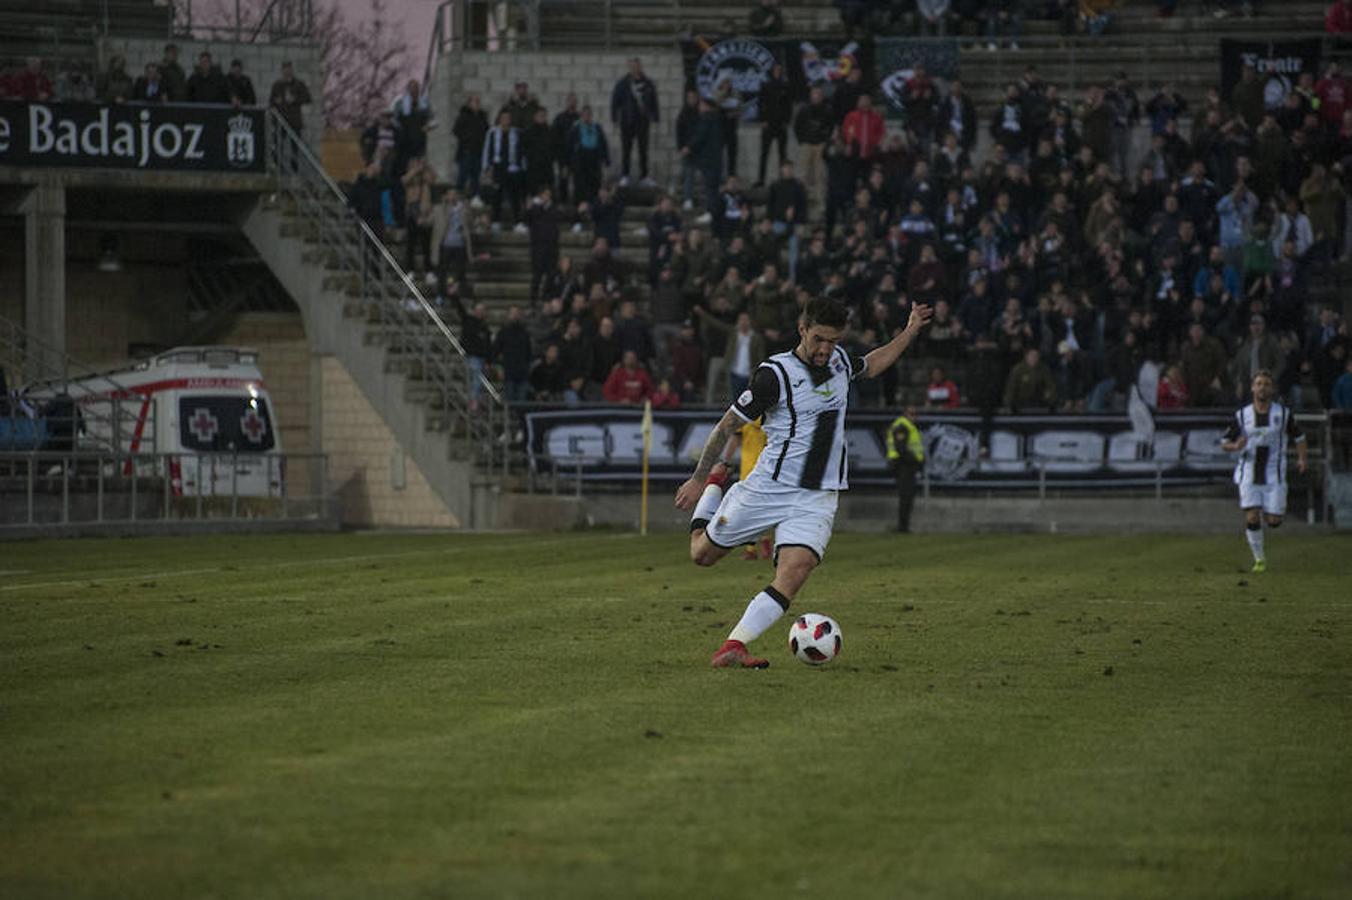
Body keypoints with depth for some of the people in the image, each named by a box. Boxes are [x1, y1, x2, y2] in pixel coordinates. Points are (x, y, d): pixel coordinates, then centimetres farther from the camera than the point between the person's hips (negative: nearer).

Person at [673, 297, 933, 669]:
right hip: (769, 487, -3)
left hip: (818, 497, 3)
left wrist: (909, 332, 29)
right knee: (702, 554, 12)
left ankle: (732, 648, -25)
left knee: (792, 575, -21)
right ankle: (715, 486, 40)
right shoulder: (775, 373, -13)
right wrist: (698, 478, -7)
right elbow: (728, 425, -7)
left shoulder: (840, 361, 7)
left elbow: (870, 366, 34)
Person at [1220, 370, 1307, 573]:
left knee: (1273, 521, -3)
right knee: (1252, 518, -12)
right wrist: (1235, 446, -16)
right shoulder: (1242, 415, 2)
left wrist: (1301, 459, -3)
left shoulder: (1283, 414, 1)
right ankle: (1259, 559, 4)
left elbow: (1299, 438, 13)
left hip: (1274, 475, 0)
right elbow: (1224, 444, 6)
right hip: (1249, 474, 0)